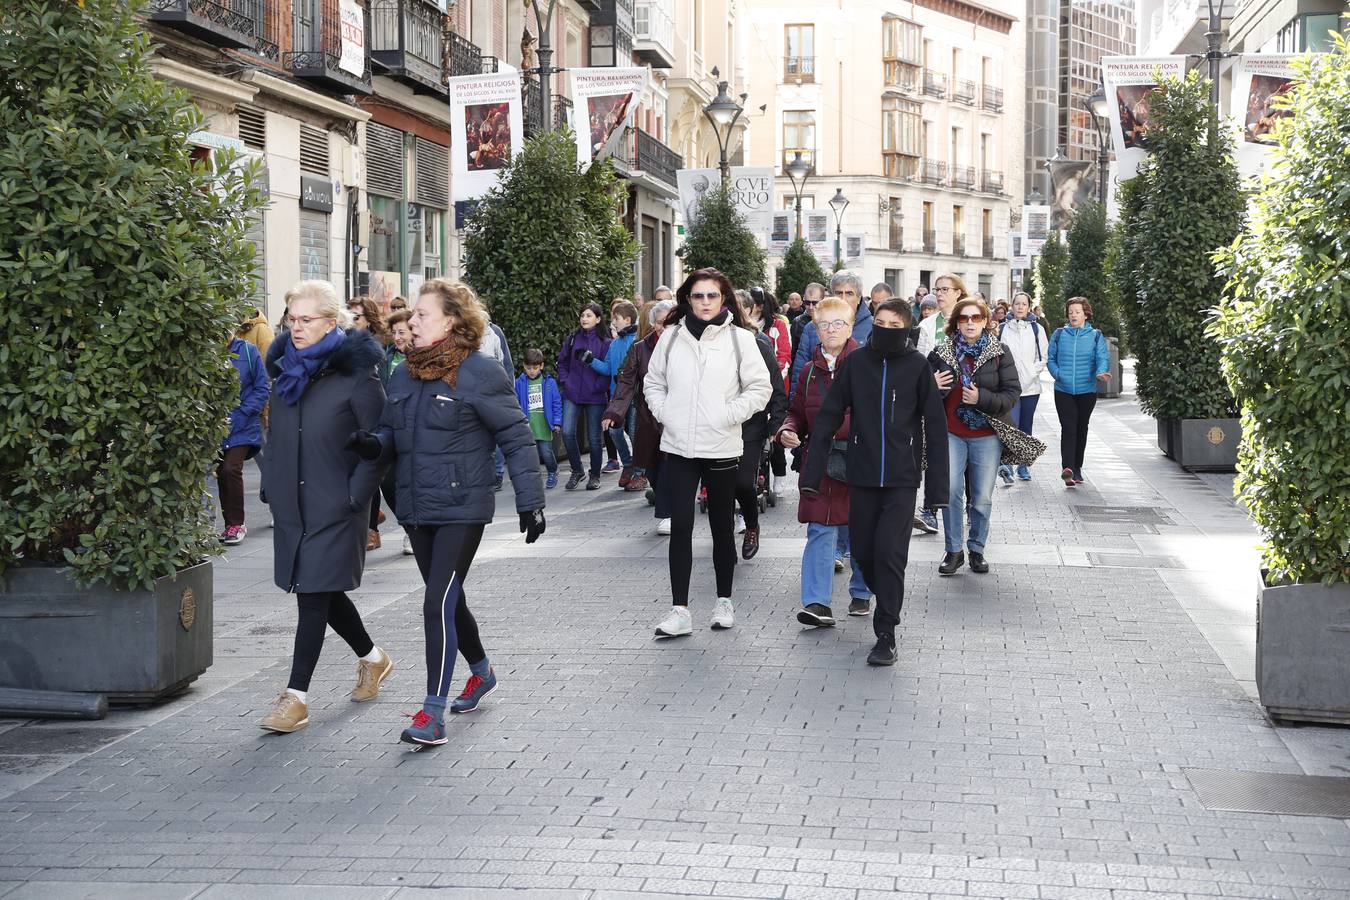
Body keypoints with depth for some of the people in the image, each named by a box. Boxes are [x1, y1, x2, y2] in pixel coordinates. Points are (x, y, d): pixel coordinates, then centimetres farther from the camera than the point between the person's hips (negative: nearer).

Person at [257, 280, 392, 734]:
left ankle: (296, 695, -1)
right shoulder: (287, 369, 10)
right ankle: (372, 658, 36)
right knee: (322, 591, 14)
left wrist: (356, 495, -15)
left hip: (335, 507, -7)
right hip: (293, 505, 7)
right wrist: (271, 485, 12)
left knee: (315, 594, -6)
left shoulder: (355, 373, -11)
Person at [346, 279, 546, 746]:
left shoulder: (479, 373, -12)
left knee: (439, 603, -13)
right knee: (448, 601, 19)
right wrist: (374, 445, -6)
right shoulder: (405, 375, 9)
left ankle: (433, 712, -9)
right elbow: (392, 432, 19)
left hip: (462, 509, -7)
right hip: (417, 510, 7)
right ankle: (481, 671, 42)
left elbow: (517, 438, -9)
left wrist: (530, 501, -11)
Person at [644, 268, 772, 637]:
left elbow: (760, 387, -1)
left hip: (721, 449, -1)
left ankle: (724, 600, 25)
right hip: (678, 447, 1)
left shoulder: (740, 339, -2)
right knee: (680, 526, -3)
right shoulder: (671, 337, 4)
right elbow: (653, 382, 14)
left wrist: (729, 415, -10)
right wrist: (664, 413, 0)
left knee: (723, 527, 11)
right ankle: (680, 610, -1)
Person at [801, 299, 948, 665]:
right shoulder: (855, 362, 0)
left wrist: (936, 486, -5)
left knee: (889, 551, -10)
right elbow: (828, 416, 1)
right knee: (863, 551, 9)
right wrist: (812, 472, -5)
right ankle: (887, 603, 36)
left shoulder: (917, 366, -3)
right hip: (862, 475, 2)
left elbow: (934, 426, -1)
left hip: (901, 478, -2)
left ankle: (886, 634, -2)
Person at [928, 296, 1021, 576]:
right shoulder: (941, 353, 6)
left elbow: (1012, 391, -3)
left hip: (986, 435, -1)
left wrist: (982, 398, -16)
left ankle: (977, 549, 19)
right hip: (951, 433, 1)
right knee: (951, 491, -9)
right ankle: (954, 551, 3)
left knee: (982, 497, 3)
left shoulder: (999, 353, 1)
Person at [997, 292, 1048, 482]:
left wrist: (1031, 374, -6)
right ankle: (1006, 465, -25)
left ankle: (1023, 466, 19)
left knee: (1026, 428, 9)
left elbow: (1043, 357, 6)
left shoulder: (1036, 329, 6)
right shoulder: (1003, 329, 5)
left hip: (1030, 386, 2)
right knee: (1012, 424, -17)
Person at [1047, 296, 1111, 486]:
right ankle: (1067, 468, -25)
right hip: (1063, 391, -1)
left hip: (1087, 391, 1)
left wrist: (1101, 372, -29)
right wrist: (1057, 373, -9)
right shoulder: (1059, 334, 6)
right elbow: (1050, 358, 10)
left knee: (1081, 429, 12)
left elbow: (1103, 358, -8)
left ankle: (1077, 467, 25)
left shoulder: (1096, 336, 3)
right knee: (1068, 428, -15)